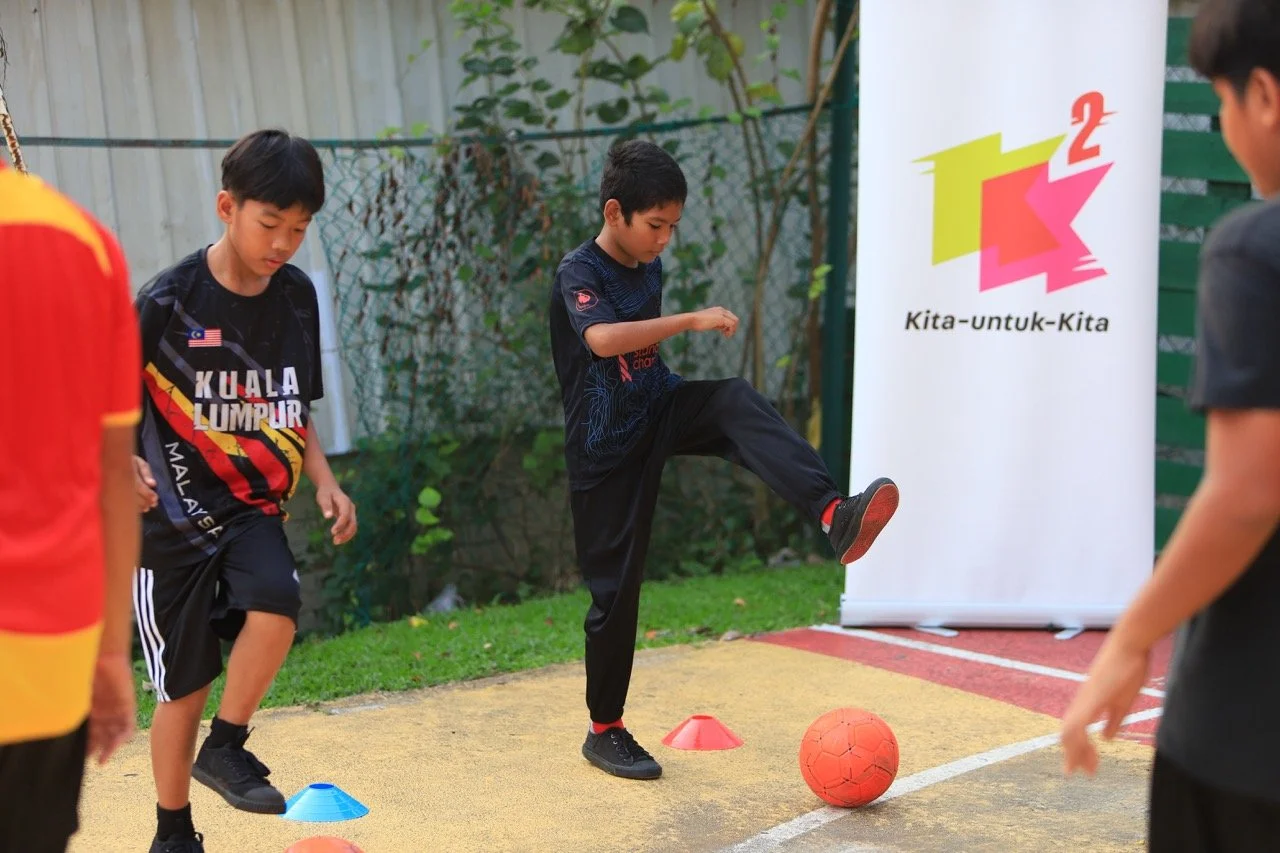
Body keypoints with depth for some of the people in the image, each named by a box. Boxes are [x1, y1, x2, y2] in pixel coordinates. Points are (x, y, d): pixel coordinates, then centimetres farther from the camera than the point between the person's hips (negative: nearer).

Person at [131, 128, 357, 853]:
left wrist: (325, 484, 1)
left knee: (276, 607, -28)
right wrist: (123, 462, -24)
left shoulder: (297, 297, 3)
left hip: (254, 508, 3)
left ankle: (225, 749, -5)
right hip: (175, 514, -3)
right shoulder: (168, 301, -13)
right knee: (185, 689, 2)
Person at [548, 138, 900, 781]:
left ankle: (834, 515, -47)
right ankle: (604, 731, 15)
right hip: (608, 447, -5)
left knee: (738, 401, -26)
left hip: (662, 411, 6)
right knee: (615, 587, -1)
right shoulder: (578, 274, -17)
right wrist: (694, 321, -37)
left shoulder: (649, 268, 6)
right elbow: (603, 339, -38)